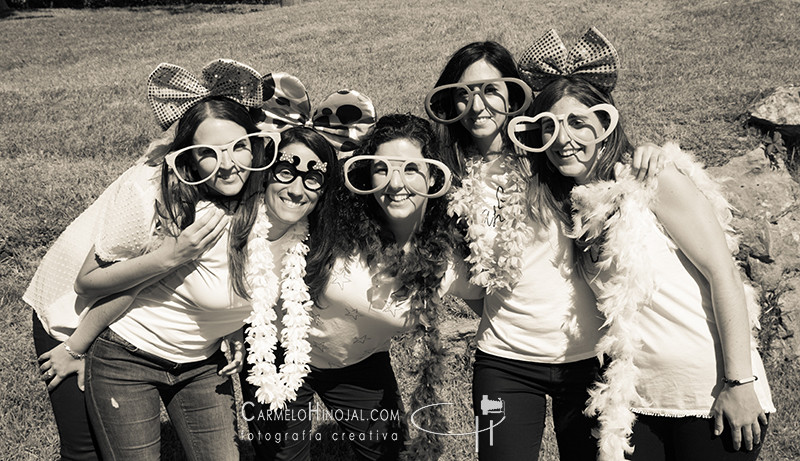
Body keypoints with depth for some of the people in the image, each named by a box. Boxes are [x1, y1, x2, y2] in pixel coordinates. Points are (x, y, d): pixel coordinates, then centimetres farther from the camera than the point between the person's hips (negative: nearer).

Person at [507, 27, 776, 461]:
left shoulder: (655, 180, -13)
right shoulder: (570, 205, 4)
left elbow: (723, 276, -14)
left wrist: (739, 382, -16)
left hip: (713, 394, -5)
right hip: (637, 399, 5)